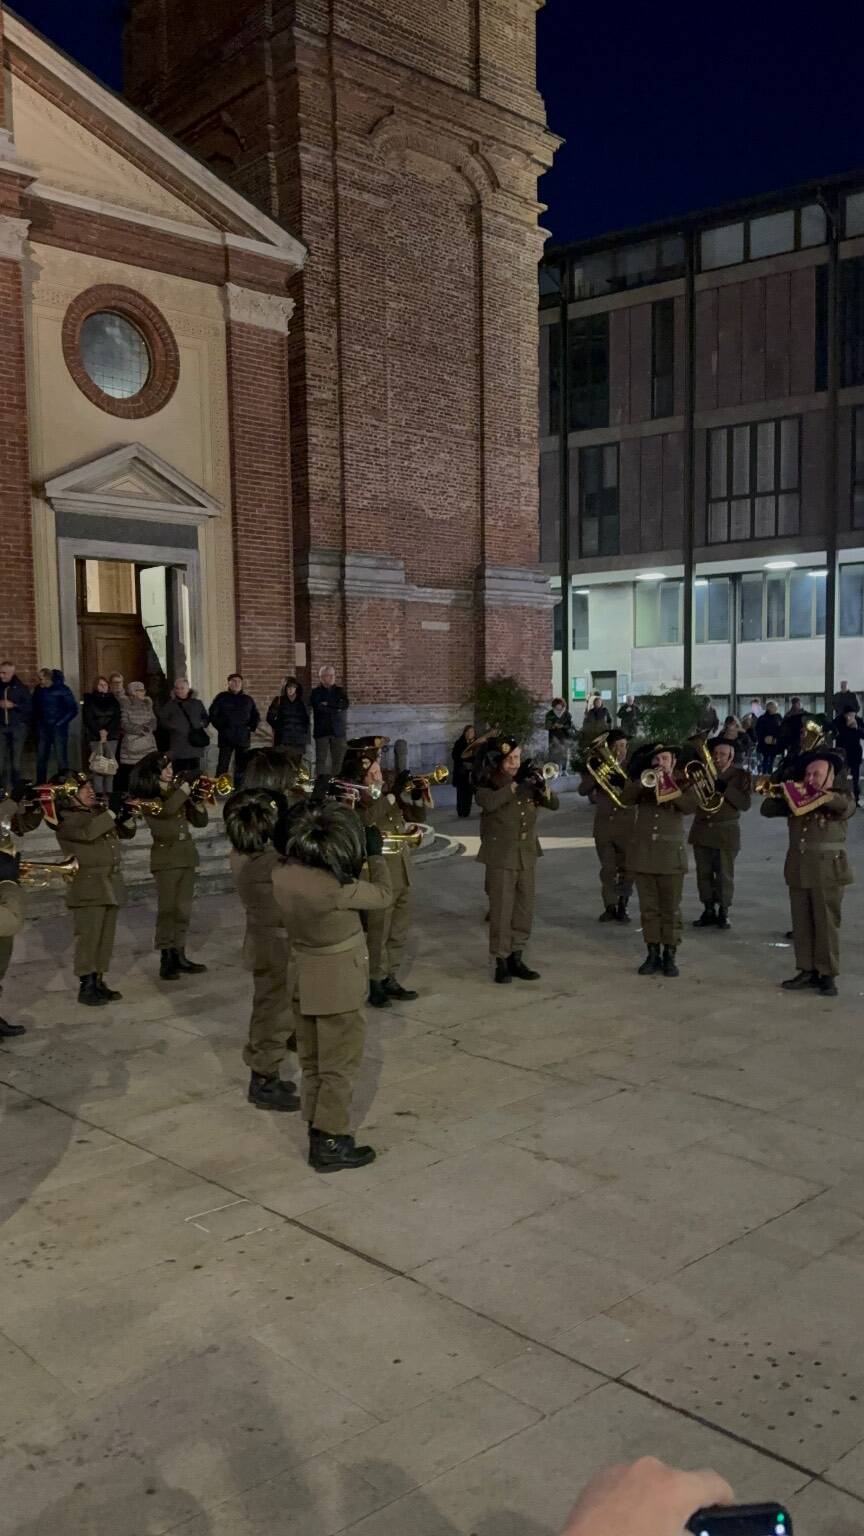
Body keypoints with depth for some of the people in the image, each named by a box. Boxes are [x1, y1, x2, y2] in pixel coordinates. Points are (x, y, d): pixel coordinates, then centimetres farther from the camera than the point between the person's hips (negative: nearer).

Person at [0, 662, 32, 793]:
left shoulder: (22, 688, 0)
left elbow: (29, 707, -4)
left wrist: (13, 705, -15)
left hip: (18, 727, -2)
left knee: (16, 758, 2)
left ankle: (16, 787, 9)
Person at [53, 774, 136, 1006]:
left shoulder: (99, 812, 16)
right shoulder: (65, 817, -6)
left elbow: (127, 832, 18)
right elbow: (86, 833, -25)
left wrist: (126, 816, -4)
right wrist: (112, 813, -23)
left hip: (110, 884, 7)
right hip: (87, 886, -7)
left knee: (106, 938, 9)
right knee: (88, 938, -7)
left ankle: (98, 982, 16)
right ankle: (86, 987, -3)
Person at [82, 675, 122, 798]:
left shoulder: (113, 700, 12)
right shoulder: (89, 700, 6)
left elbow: (116, 718, 5)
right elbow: (88, 719, -2)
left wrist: (107, 731, -9)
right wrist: (99, 731, -12)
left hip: (111, 735, 2)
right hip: (94, 736, -2)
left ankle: (108, 791, 1)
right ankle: (98, 792, -8)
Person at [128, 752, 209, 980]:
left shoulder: (178, 790, 14)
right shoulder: (146, 797, -4)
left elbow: (200, 821, 12)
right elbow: (165, 810, -25)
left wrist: (195, 798, -3)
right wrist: (182, 792, -12)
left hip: (187, 856, 6)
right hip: (166, 858, -6)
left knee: (183, 910, 8)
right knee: (167, 909, -8)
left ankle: (179, 956, 15)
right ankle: (166, 959, -4)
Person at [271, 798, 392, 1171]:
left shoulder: (282, 873, -9)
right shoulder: (334, 887, -30)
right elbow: (383, 896, -13)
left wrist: (356, 860, 3)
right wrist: (375, 855, 0)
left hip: (304, 978, 7)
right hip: (340, 982, -7)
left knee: (313, 1064, 20)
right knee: (338, 1067, 8)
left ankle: (316, 1133, 31)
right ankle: (331, 1144, 17)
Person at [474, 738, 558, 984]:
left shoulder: (527, 782, 7)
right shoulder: (488, 784, -5)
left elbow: (554, 804, 4)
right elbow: (488, 802, -27)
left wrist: (543, 788, -16)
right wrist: (515, 783, -26)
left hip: (527, 854, 5)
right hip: (501, 855, -5)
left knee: (524, 909, 8)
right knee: (501, 909, -4)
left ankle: (516, 958, 19)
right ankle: (501, 961, 5)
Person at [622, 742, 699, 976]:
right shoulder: (642, 781, 13)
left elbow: (690, 806, -13)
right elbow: (625, 798, -6)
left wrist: (669, 786, -19)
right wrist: (644, 782, -19)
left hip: (671, 853, -2)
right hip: (643, 852, 3)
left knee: (671, 909, 0)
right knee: (649, 908, 5)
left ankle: (670, 956, 7)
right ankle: (653, 955, 12)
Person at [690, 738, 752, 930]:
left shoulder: (740, 775, -3)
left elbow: (745, 803, -12)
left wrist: (725, 789, -22)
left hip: (726, 831, -3)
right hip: (702, 828, 3)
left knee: (724, 874, 0)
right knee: (704, 873, 6)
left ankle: (723, 912, 11)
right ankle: (709, 911, 15)